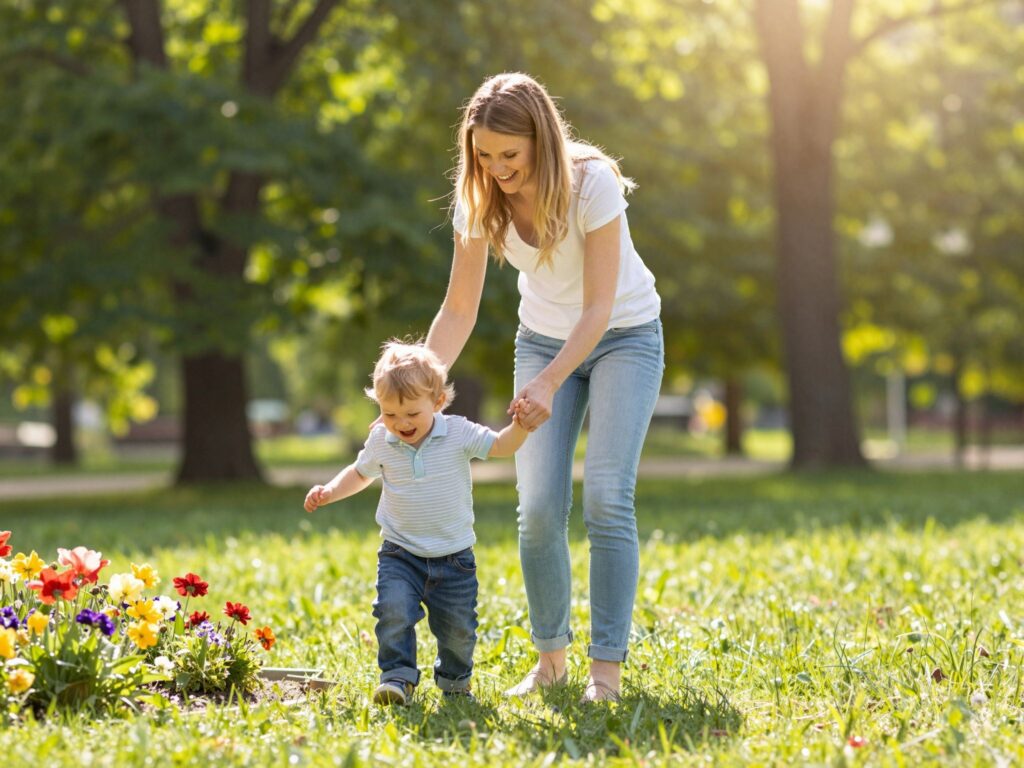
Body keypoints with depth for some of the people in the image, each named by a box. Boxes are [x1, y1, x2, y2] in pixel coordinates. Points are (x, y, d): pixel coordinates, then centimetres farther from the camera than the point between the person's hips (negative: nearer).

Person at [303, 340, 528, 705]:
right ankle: (397, 676, -8)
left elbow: (500, 446, -8)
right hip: (400, 554, 1)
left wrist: (520, 426, -28)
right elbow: (360, 473, 16)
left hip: (453, 557, 0)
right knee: (394, 610, -23)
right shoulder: (381, 441, -2)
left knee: (457, 627, 6)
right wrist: (330, 491, 2)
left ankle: (454, 677, 34)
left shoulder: (458, 433, -9)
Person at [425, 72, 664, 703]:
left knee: (607, 498, -16)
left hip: (624, 336, -4)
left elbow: (600, 308, -28)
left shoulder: (592, 182, -28)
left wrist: (548, 383, -42)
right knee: (539, 508, -7)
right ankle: (551, 657, 9)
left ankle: (607, 667, -11)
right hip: (544, 339, 4)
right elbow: (459, 310, -10)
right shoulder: (480, 200, -16)